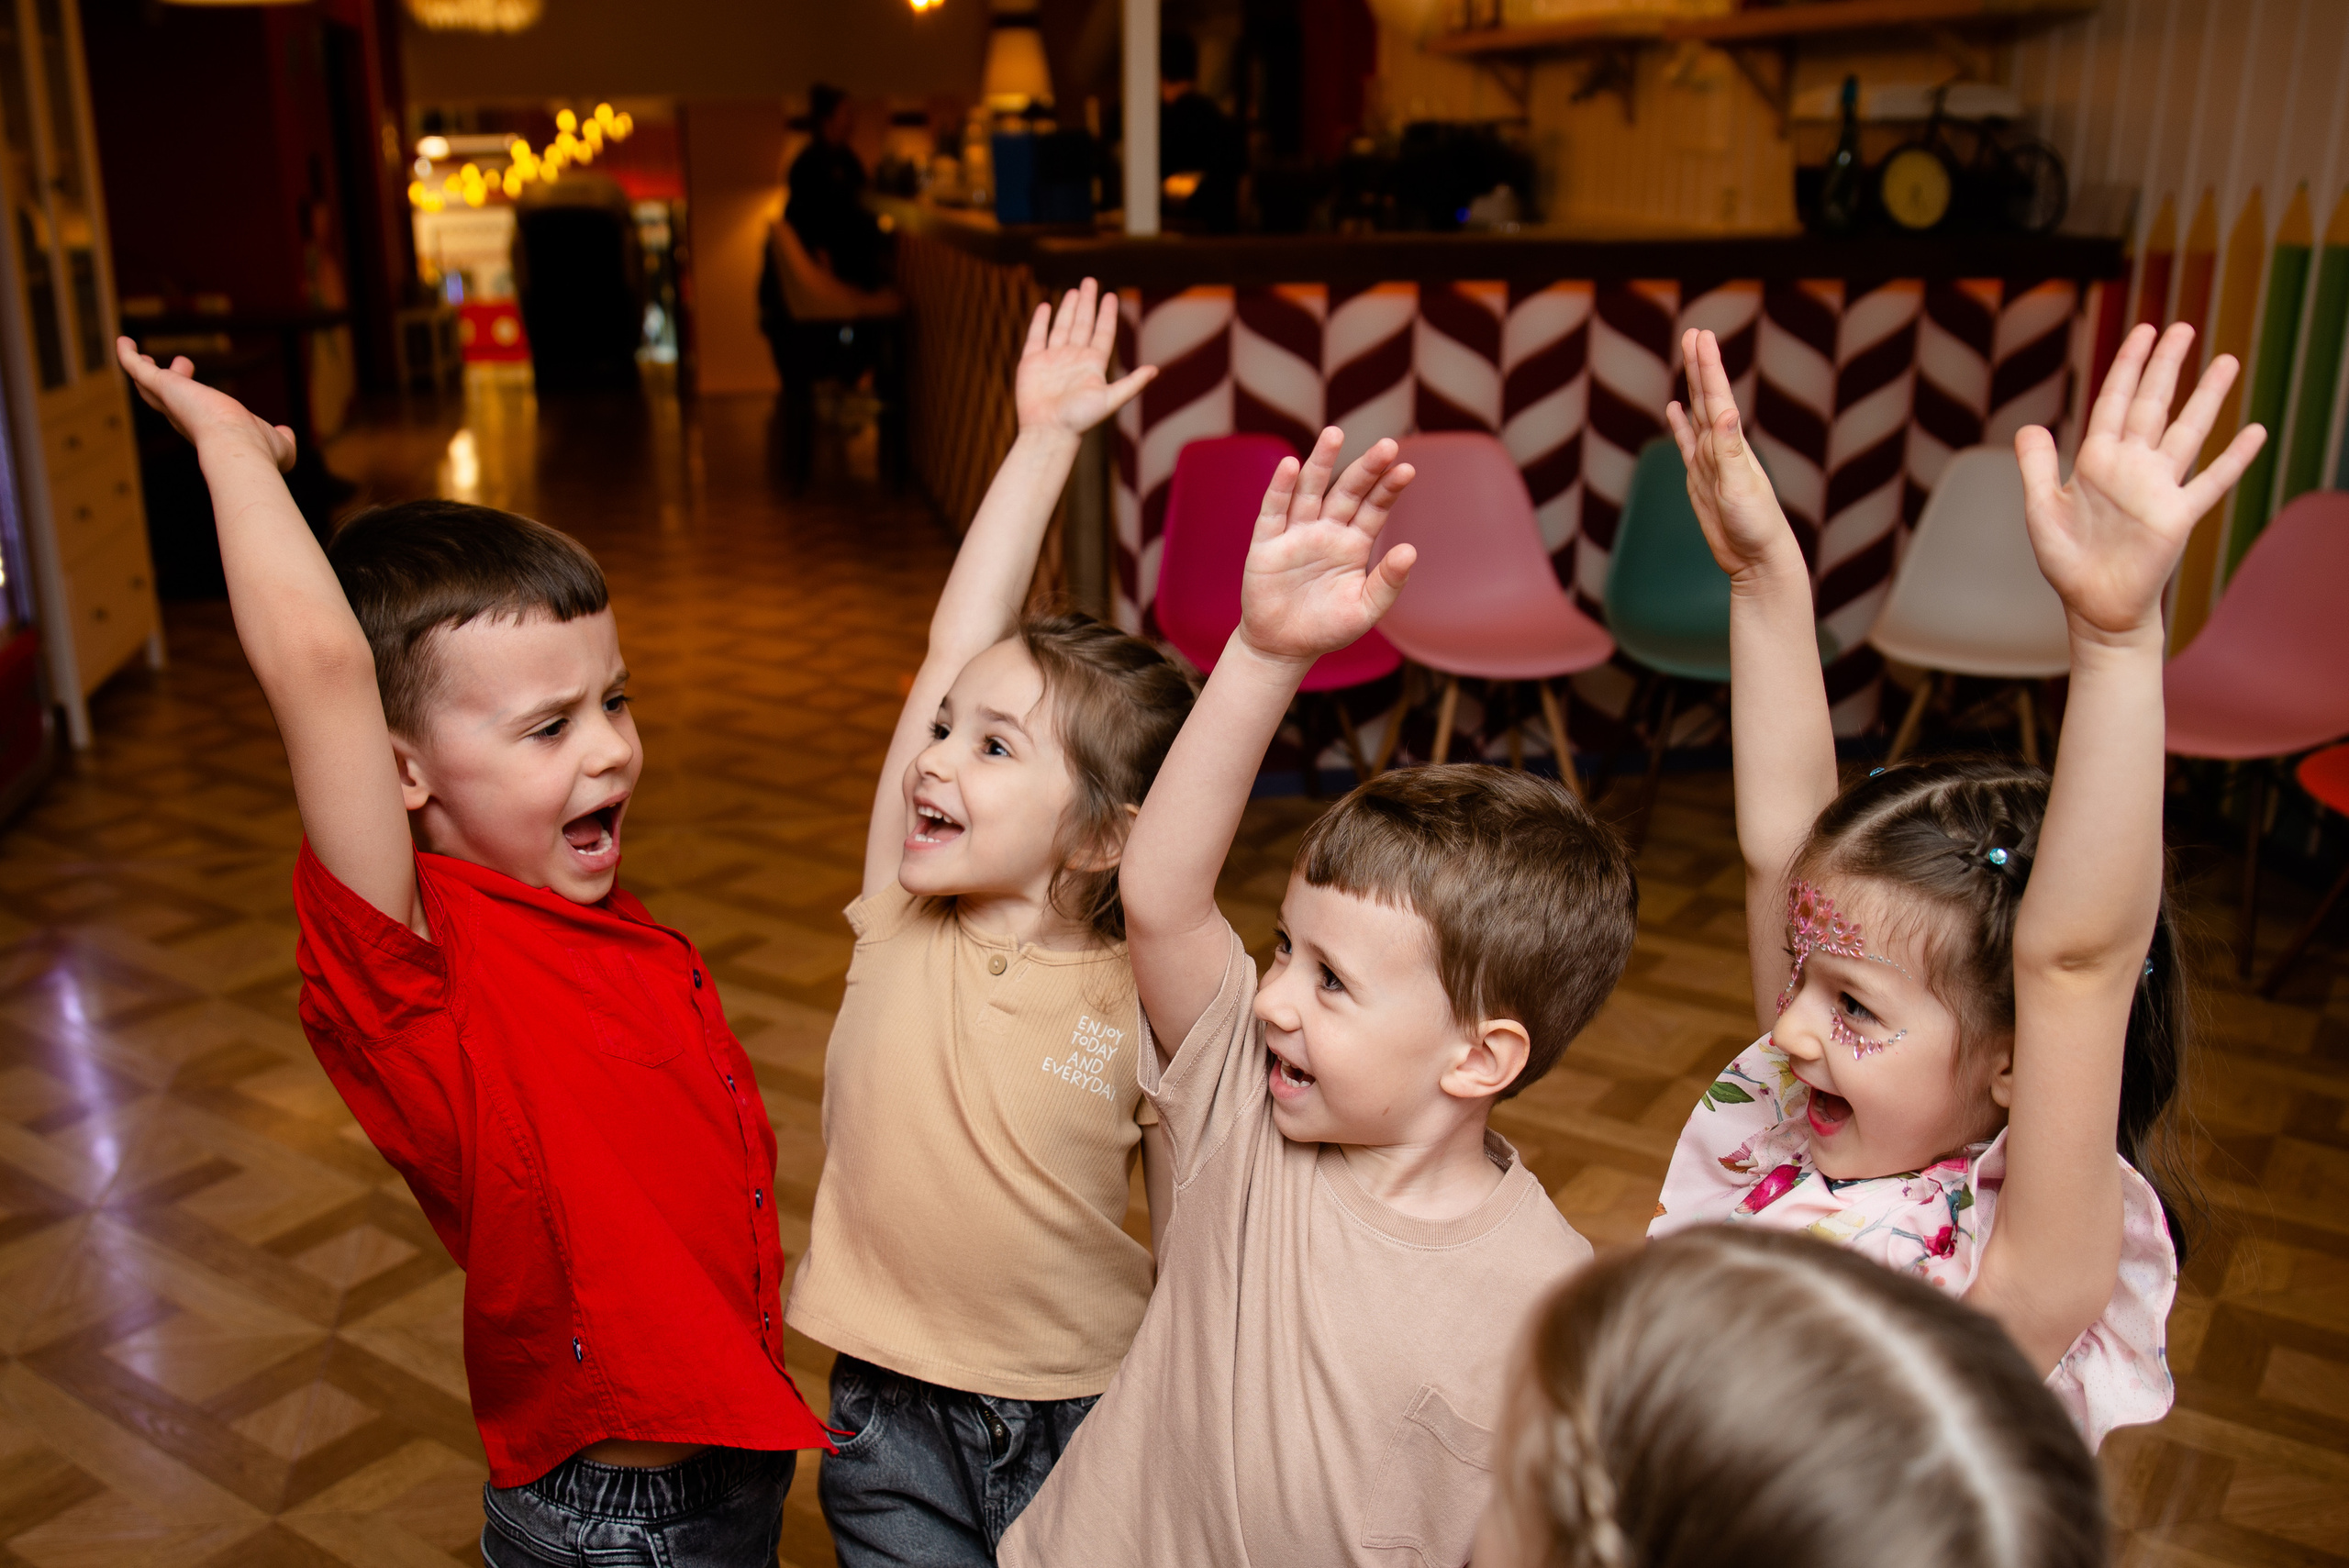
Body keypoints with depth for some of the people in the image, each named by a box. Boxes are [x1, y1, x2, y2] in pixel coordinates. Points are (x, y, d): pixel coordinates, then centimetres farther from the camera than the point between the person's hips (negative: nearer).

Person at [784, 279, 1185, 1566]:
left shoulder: (1148, 1010, -16)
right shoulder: (903, 920, -11)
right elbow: (954, 648, -15)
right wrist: (1045, 438, -13)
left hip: (1090, 1420, -2)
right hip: (895, 1422, 2)